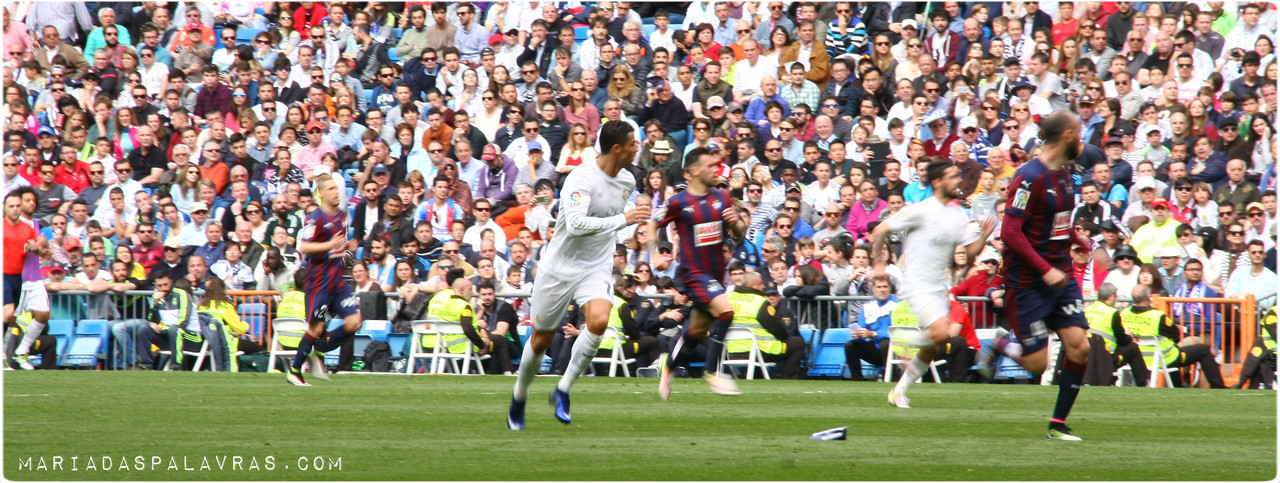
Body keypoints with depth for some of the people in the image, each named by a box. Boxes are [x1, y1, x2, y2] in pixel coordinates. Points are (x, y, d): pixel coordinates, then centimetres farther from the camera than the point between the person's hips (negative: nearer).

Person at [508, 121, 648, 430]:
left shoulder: (627, 181, 2)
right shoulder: (582, 178, -21)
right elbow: (575, 224, -35)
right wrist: (622, 220, -35)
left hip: (596, 269, 4)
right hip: (560, 268, -4)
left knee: (599, 321, -25)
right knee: (541, 340, 7)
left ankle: (563, 390, -10)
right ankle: (519, 398, 33)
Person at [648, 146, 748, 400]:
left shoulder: (722, 198, 4)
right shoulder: (678, 203, -11)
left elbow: (739, 235, 10)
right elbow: (653, 224, 3)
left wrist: (736, 222, -12)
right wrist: (654, 253, -10)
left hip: (716, 272, 7)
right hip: (693, 272, -7)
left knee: (698, 329, 17)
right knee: (725, 310, -24)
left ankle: (668, 365, 42)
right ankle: (713, 373, -14)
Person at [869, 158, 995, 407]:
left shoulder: (958, 216, 8)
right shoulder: (920, 211, -12)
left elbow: (971, 252, 9)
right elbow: (880, 230, -7)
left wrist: (984, 235, -9)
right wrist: (878, 263, -6)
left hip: (939, 288, 7)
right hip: (917, 286, -7)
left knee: (931, 349, 9)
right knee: (942, 333, -24)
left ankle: (899, 391, 24)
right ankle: (907, 343, 4)